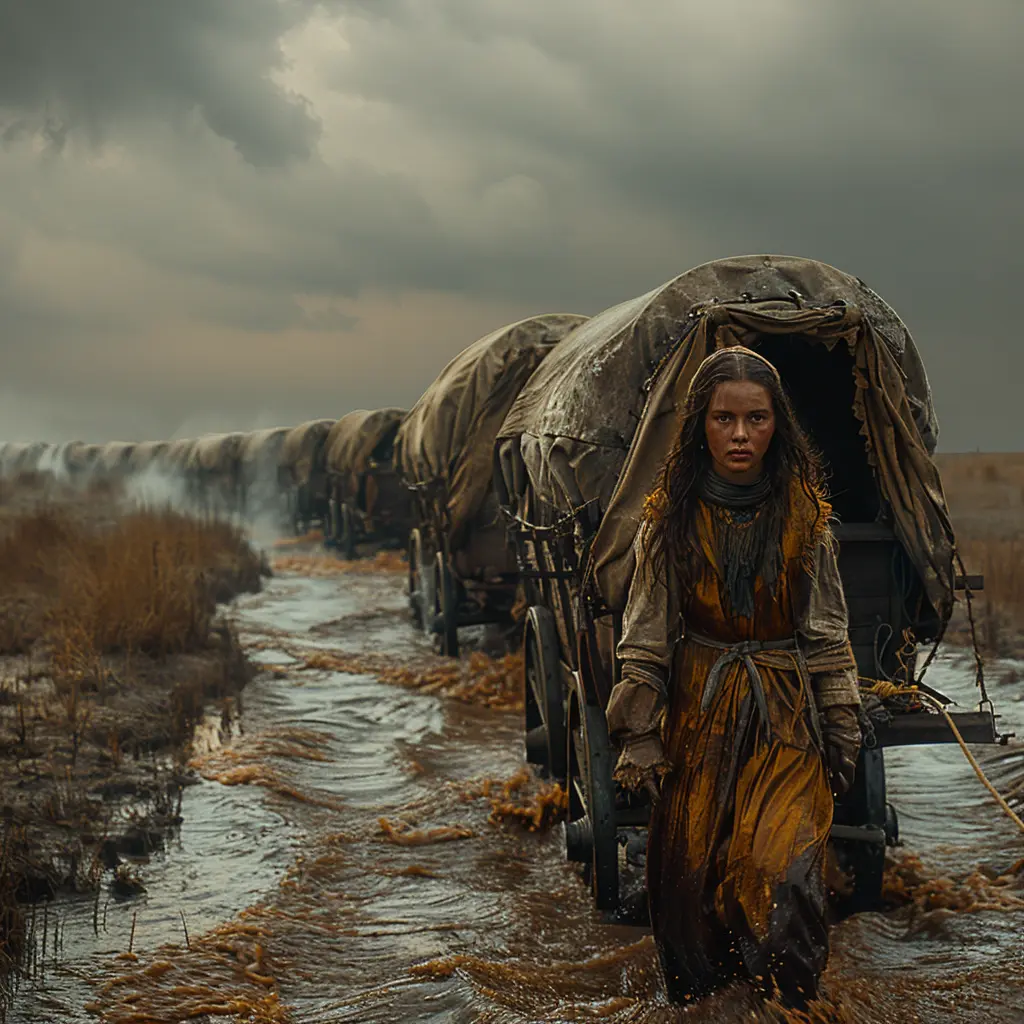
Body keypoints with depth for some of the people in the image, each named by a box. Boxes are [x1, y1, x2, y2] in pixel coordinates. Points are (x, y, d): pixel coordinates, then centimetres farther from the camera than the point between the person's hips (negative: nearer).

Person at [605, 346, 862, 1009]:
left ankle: (790, 1006, 1)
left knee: (784, 870, -14)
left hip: (786, 718, 0)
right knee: (689, 873, 5)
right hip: (699, 715, 1)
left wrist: (842, 732, 5)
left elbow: (828, 634, 5)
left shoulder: (806, 514, 0)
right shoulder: (670, 519, -2)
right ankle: (695, 1003, 24)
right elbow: (645, 637, 2)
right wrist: (640, 735, -2)